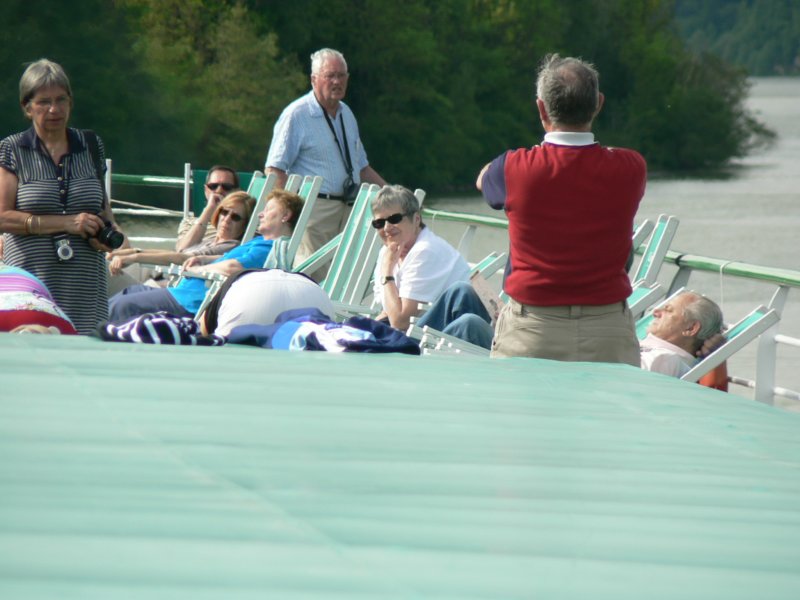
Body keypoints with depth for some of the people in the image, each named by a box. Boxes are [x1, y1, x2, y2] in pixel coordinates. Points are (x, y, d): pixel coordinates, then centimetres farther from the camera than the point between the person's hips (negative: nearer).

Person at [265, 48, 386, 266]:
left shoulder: (346, 114, 18)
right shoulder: (296, 115, -5)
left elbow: (361, 166, 27)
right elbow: (274, 168, -9)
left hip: (348, 207, 7)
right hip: (314, 207, -7)